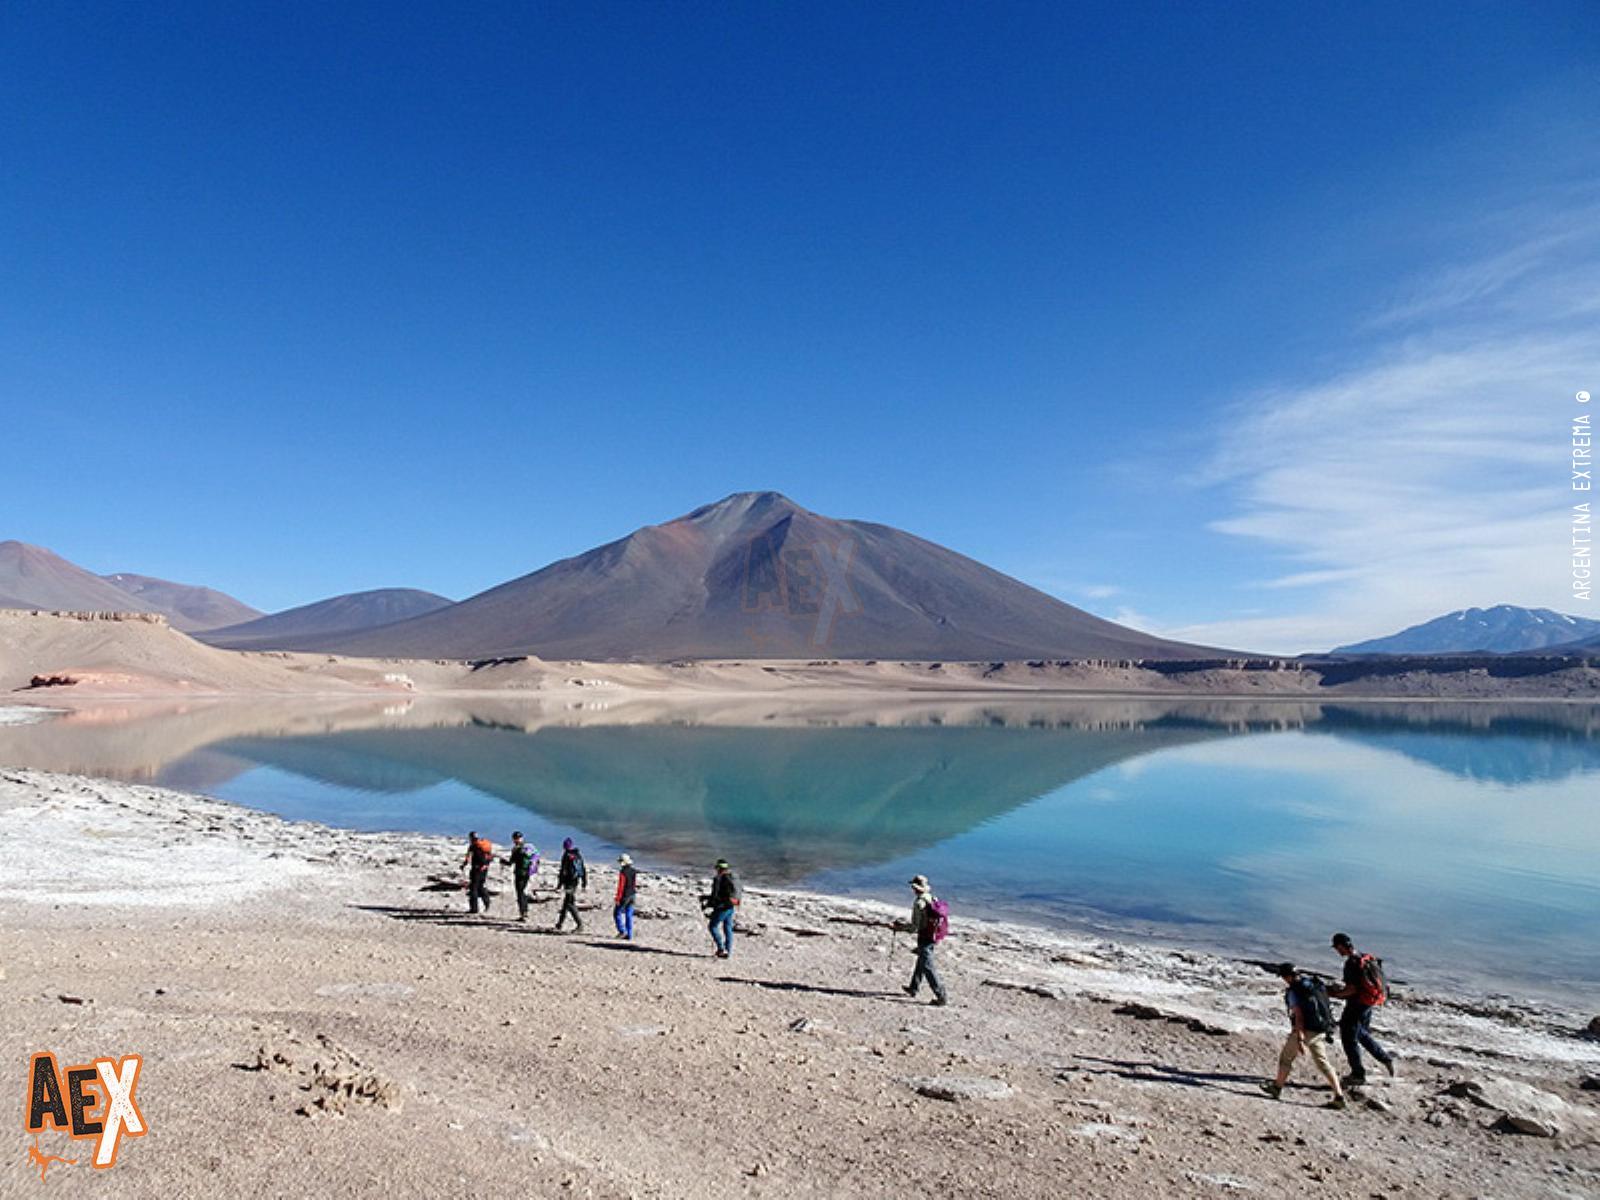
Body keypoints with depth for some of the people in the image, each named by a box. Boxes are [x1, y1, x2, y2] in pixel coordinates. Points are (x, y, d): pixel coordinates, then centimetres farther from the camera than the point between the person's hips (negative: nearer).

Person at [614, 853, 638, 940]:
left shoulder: (623, 872, -18)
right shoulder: (634, 872, 5)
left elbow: (620, 886, -18)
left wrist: (618, 898, -13)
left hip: (624, 896, -7)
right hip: (632, 896, 7)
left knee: (617, 913, 8)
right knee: (629, 915, 10)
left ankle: (622, 931, 0)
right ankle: (629, 935, 11)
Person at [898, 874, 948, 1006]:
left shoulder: (919, 903, -20)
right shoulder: (934, 899, 4)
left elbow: (915, 926, -18)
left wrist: (901, 925, -4)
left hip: (925, 938, -9)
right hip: (934, 937, 9)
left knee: (927, 967, -1)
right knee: (921, 962, 23)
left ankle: (942, 996, -2)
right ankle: (913, 988, 38)